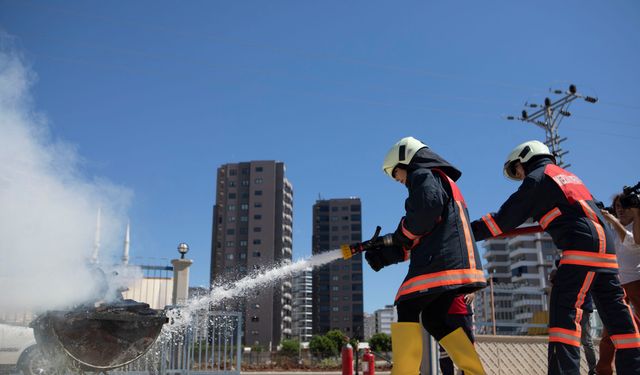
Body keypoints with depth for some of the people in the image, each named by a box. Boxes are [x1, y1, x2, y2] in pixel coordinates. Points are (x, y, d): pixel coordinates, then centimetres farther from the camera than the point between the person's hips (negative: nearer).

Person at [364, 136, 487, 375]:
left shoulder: (423, 174, 4)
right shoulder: (445, 182, 33)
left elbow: (427, 207, -20)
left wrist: (402, 234, -3)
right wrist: (387, 254, 20)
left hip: (439, 260, -9)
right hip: (459, 261, 9)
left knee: (407, 309, -5)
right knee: (435, 317, 11)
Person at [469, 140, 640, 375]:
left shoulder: (536, 178, 3)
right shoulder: (568, 175, 27)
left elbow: (506, 219, -1)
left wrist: (466, 232, 2)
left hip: (582, 246, -9)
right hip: (604, 243, 9)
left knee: (564, 310, -13)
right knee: (615, 313, 11)